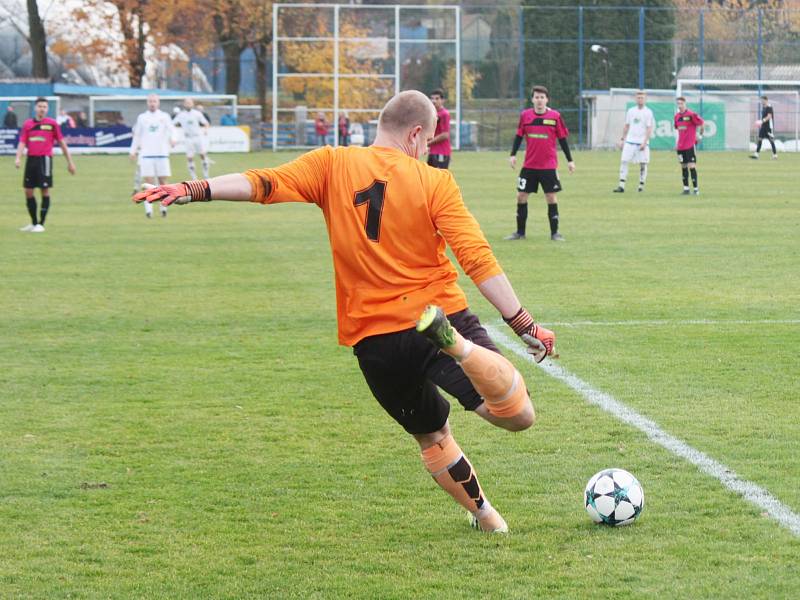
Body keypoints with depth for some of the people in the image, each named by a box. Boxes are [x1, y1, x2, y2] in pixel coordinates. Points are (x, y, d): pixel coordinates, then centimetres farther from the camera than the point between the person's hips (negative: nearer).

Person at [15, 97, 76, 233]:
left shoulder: (52, 123, 1)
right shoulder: (27, 124, 8)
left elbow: (61, 143, 5)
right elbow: (22, 143, 4)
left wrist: (70, 162, 6)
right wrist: (18, 158, -13)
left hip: (45, 159, -4)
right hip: (31, 159, 4)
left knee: (45, 191, -4)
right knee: (28, 191, 6)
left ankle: (41, 224, 2)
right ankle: (34, 223, 20)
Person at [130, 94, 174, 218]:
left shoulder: (164, 117, 8)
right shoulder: (142, 118, 10)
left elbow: (170, 130, -3)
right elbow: (137, 136, 16)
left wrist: (172, 139, -24)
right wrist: (133, 151, 12)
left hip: (162, 154, 0)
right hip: (146, 155, 0)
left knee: (163, 181, 1)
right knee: (149, 182, -6)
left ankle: (164, 206, 14)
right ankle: (148, 209, -7)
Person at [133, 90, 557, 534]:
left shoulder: (333, 165, 3)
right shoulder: (435, 182, -2)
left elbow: (264, 184, -11)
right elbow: (478, 259, -7)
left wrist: (194, 190, -15)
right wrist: (524, 324, -3)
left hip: (372, 339, 3)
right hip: (443, 311, -3)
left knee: (432, 437, 24)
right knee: (519, 416, -15)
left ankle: (484, 514, 25)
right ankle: (455, 344, -33)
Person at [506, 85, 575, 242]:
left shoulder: (555, 116, -4)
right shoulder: (525, 115, 1)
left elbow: (562, 139, 2)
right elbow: (519, 136, 8)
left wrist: (569, 160, 1)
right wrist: (513, 154, -2)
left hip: (549, 166, -2)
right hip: (529, 165, 2)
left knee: (551, 197, -2)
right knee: (521, 196, 3)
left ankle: (554, 232, 7)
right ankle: (520, 232, 14)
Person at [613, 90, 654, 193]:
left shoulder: (648, 112, -2)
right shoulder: (631, 111, 10)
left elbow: (649, 129, -6)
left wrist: (644, 142, -14)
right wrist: (622, 139, 12)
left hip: (642, 142, -3)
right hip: (630, 141, 3)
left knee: (643, 164, 0)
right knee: (623, 161, -6)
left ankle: (641, 186, 9)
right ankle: (621, 186, -7)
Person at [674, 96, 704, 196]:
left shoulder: (691, 115, -13)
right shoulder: (677, 116, 9)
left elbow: (701, 122, -5)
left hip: (690, 145, -6)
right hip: (680, 146, 6)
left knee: (691, 166, -9)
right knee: (683, 167, 9)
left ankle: (696, 188, -1)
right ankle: (686, 188, 16)